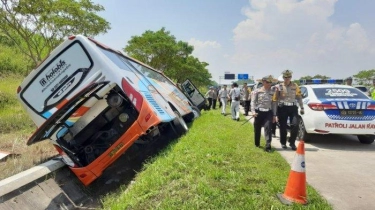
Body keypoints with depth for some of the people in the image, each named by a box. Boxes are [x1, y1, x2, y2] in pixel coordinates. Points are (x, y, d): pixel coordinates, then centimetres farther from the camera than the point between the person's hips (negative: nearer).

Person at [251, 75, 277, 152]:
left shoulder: (272, 92, 6)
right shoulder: (257, 91, -1)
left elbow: (274, 104, 9)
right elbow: (253, 102, -3)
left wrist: (274, 115, 6)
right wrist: (253, 111, -16)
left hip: (268, 112, 1)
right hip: (259, 112, -1)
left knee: (268, 128, -12)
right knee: (257, 129, 10)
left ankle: (268, 146, -12)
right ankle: (257, 144, 30)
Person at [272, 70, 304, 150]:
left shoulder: (295, 86, 7)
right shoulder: (278, 87, -1)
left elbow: (299, 97, 15)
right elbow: (275, 100, -2)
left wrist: (302, 108, 10)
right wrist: (274, 113, -5)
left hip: (293, 107, 2)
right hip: (282, 108, -2)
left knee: (295, 125, -9)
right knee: (283, 127, 4)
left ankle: (292, 142, 9)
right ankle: (283, 143, 23)